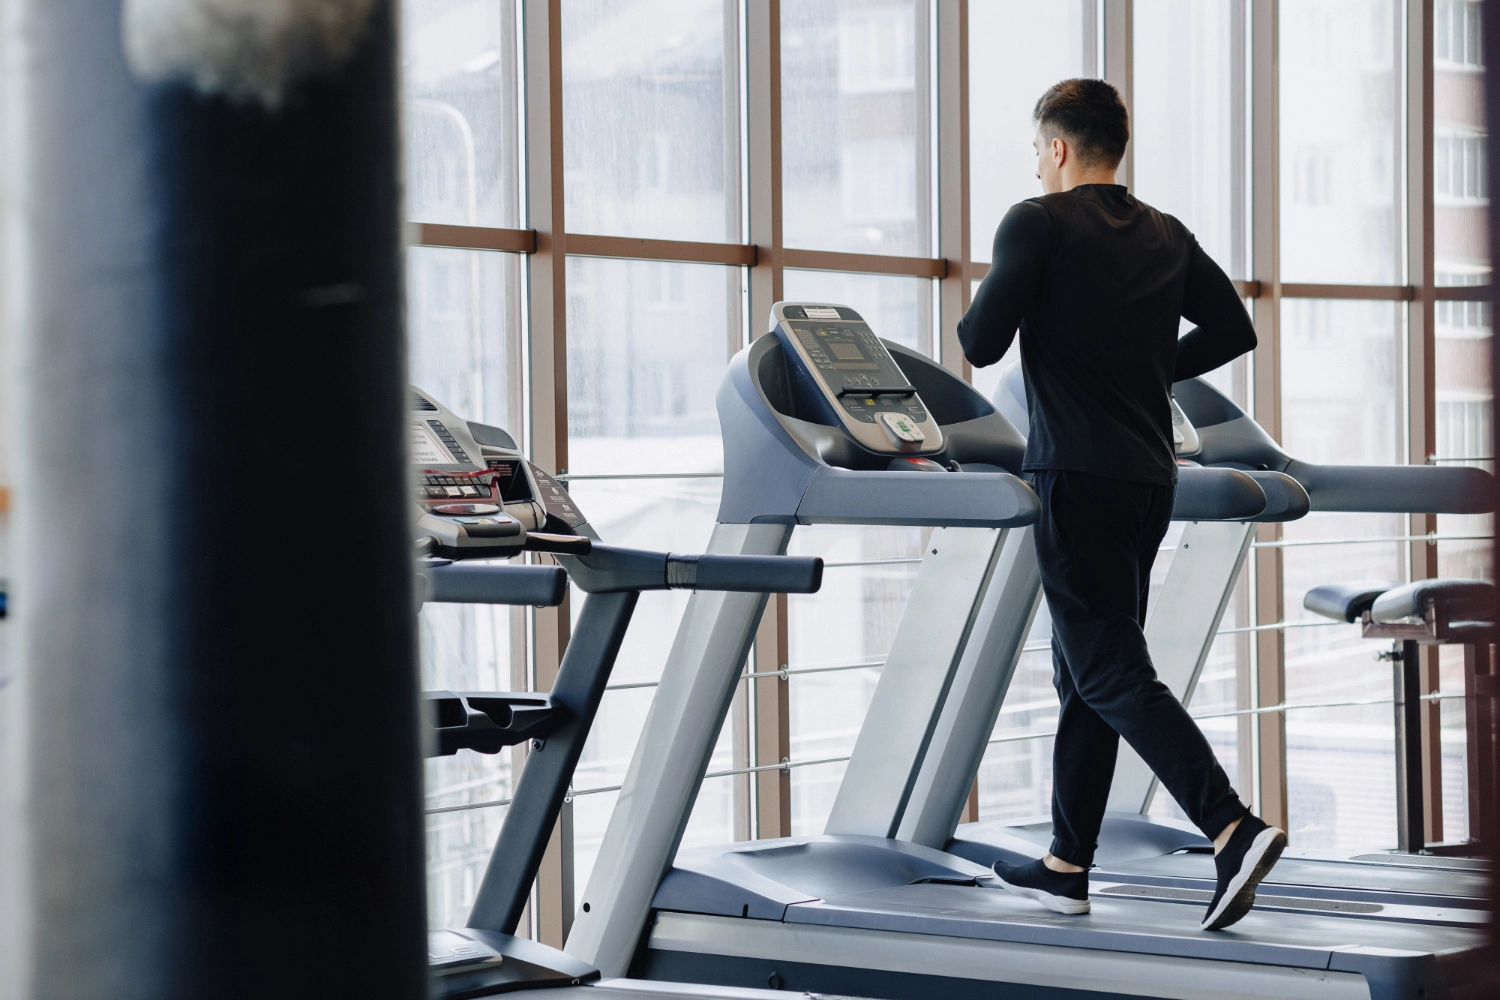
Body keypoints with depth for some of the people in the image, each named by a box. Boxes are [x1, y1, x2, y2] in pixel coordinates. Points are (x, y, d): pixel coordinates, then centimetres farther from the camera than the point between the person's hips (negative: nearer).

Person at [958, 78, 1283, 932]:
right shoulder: (1167, 237, 13)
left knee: (1110, 673, -8)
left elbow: (982, 345, -10)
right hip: (1149, 476, 7)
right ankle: (1068, 865, 18)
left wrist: (980, 309, 13)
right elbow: (1234, 331, 13)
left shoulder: (1038, 224, -7)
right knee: (1087, 670, 15)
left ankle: (1234, 828, -22)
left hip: (1078, 474, -7)